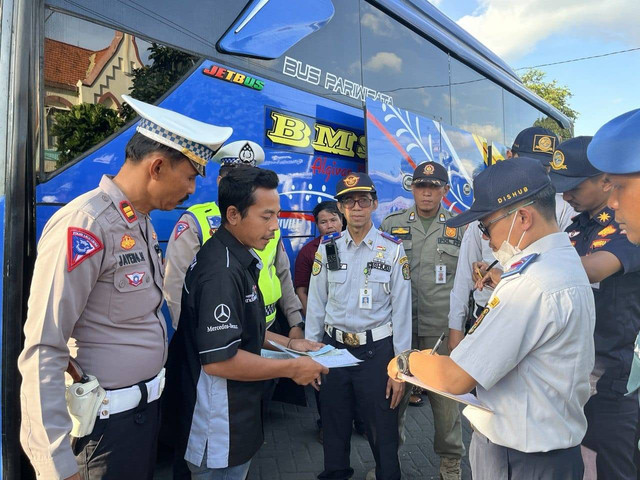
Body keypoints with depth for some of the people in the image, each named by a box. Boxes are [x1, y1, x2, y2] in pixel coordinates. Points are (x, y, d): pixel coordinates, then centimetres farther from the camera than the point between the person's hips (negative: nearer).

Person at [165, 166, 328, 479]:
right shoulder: (222, 272, -26)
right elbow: (219, 359, -29)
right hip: (218, 426, -9)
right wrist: (292, 368, -19)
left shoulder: (239, 258, 6)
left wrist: (287, 343, 5)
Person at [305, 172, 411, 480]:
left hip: (377, 350, -2)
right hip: (334, 348, 3)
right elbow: (316, 305, 4)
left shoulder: (393, 250, -6)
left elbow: (401, 310, -6)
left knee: (382, 435, 10)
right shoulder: (327, 248, 1)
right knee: (334, 430, 18)